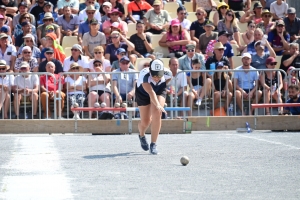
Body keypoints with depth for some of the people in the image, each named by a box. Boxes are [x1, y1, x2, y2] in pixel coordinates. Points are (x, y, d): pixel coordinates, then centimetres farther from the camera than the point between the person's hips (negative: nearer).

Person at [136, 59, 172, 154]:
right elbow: (151, 92, -57)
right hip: (143, 93, -2)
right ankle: (142, 136, 39)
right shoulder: (145, 75, -44)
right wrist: (157, 105, -69)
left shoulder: (168, 74, -32)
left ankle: (153, 144, -14)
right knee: (145, 121, 1)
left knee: (157, 114, -22)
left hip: (160, 91, 2)